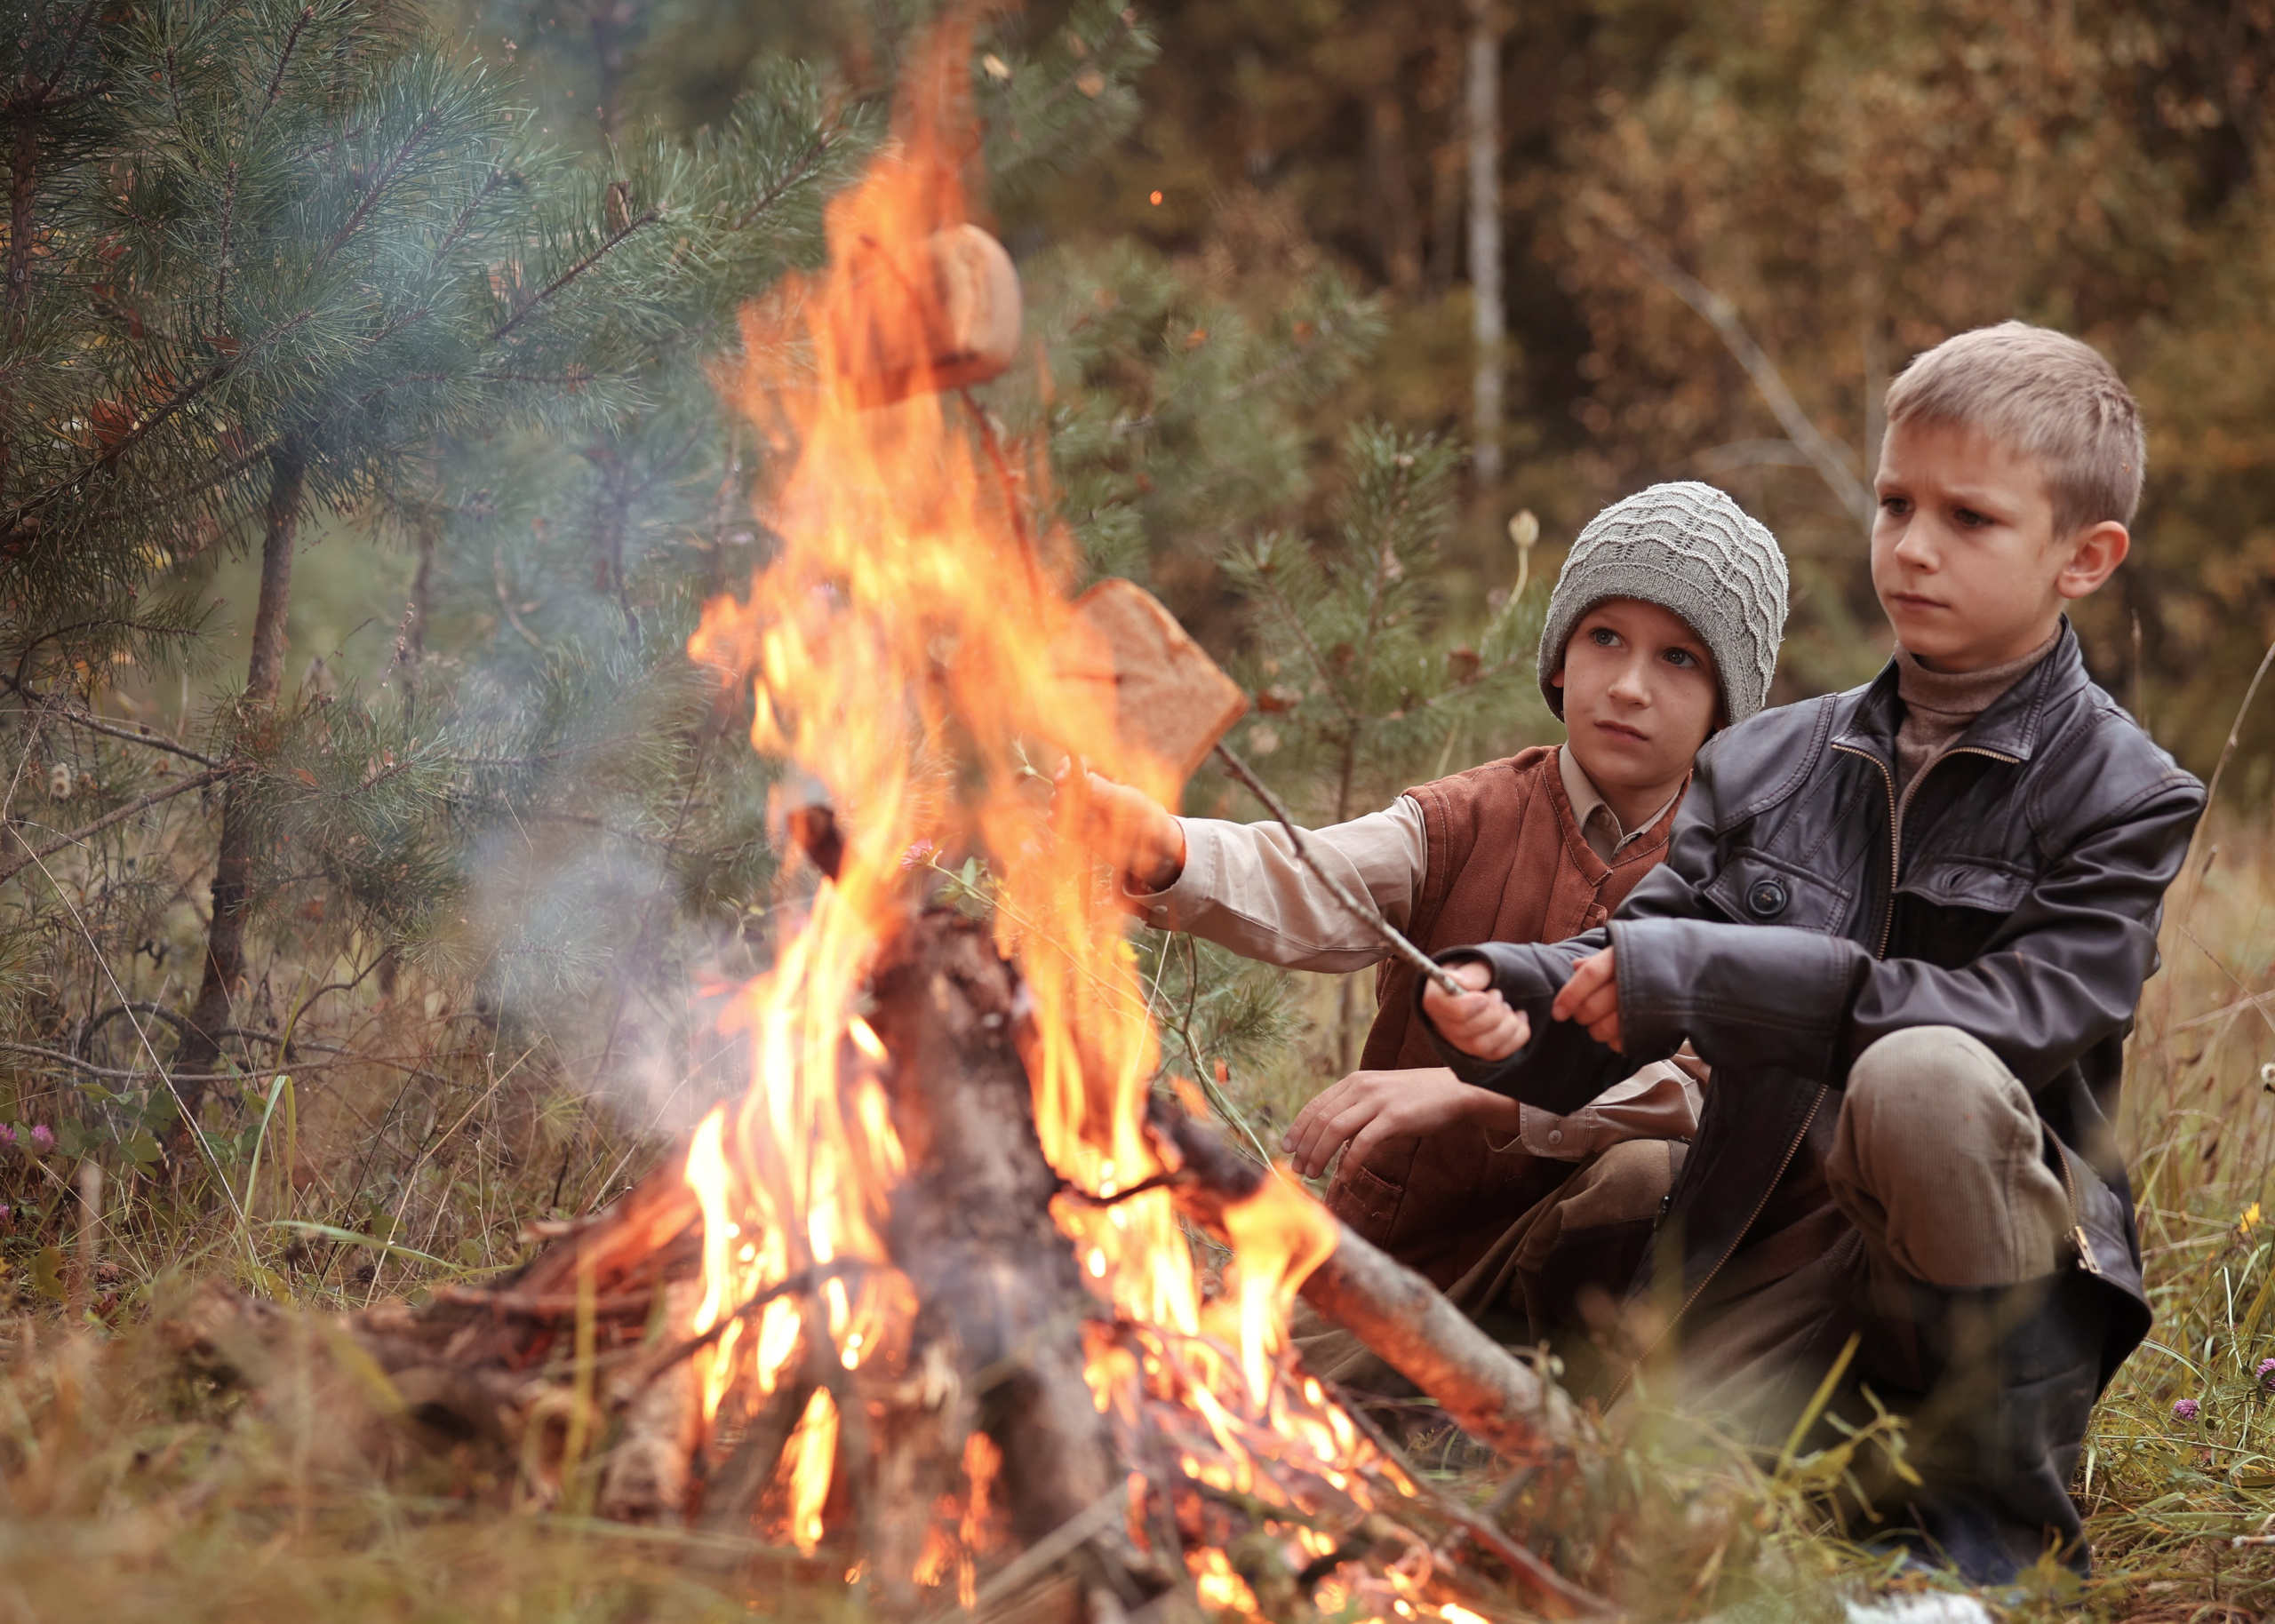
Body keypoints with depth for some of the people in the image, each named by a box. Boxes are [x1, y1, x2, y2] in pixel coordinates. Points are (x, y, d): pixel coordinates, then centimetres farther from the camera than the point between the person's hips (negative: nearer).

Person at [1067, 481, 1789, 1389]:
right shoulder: (1462, 826, 3)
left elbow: (1704, 1084, -19)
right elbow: (1301, 895, -19)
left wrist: (1474, 1091, -33)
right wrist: (1155, 846, -43)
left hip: (1565, 1269, 0)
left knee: (1650, 1177, -33)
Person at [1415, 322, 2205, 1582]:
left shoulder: (2122, 796, -3)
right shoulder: (1768, 766, 12)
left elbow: (2029, 1013, -17)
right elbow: (1642, 937, 8)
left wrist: (1711, 975, -23)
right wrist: (1513, 1003, -18)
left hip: (1995, 1273, -3)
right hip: (1765, 1265, 3)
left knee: (1919, 1077, -35)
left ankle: (1999, 1512, -15)